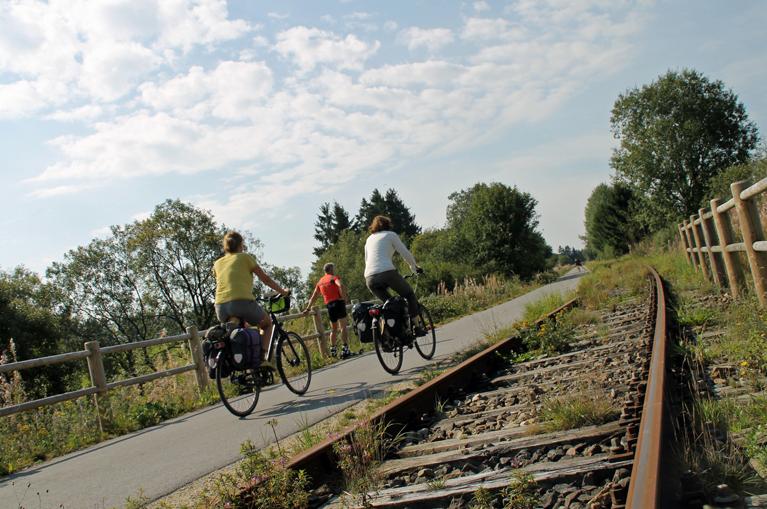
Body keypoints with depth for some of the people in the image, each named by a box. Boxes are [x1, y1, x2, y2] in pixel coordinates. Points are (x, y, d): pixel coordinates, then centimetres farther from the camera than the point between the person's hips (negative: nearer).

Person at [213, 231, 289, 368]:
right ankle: (261, 358, 3)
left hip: (220, 307, 4)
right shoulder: (245, 257, 11)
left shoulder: (217, 263, 22)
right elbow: (265, 278, 12)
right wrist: (282, 291, 25)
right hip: (242, 301, -4)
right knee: (267, 324, 22)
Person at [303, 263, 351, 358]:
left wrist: (308, 308, 24)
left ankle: (333, 350, 21)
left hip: (329, 305, 6)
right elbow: (340, 285, -21)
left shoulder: (320, 281, 20)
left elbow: (313, 296, 20)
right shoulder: (334, 277, 1)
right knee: (343, 327, -8)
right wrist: (344, 297, -12)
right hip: (338, 302, -6)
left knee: (334, 329, 18)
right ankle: (345, 349, -19)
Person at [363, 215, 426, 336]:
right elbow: (405, 254, 9)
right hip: (387, 273, -5)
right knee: (410, 294, 16)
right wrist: (415, 267, 25)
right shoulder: (390, 235, 13)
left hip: (369, 279, 5)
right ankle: (416, 326, 11)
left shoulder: (369, 239, 27)